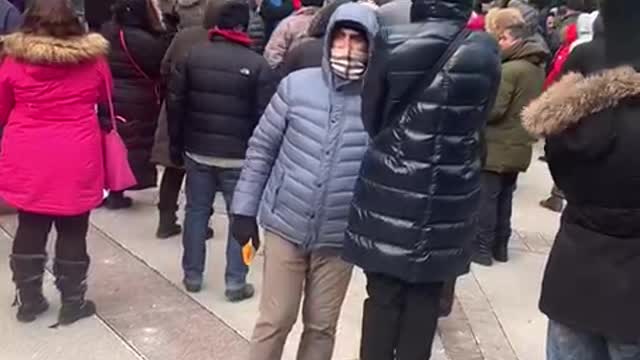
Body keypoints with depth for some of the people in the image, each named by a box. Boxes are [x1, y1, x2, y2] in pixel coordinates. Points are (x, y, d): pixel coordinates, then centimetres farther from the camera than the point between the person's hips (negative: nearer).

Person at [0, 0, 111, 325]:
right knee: (73, 232, 9)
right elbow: (107, 99, 15)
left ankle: (28, 301, 25)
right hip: (77, 160, -1)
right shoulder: (92, 58, -2)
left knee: (30, 230, 13)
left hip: (27, 159, 1)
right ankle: (73, 303, 19)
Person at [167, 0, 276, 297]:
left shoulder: (192, 55, 1)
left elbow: (175, 105, 3)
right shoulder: (258, 65, -10)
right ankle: (236, 283, 10)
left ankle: (192, 275, 23)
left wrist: (176, 146, 12)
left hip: (197, 151, 4)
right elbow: (265, 117, -10)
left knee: (196, 212, 15)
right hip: (239, 157, -3)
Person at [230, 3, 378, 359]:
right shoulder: (297, 84, -6)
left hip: (339, 237, 0)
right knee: (275, 320, 9)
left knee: (322, 326, 15)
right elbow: (262, 148, 2)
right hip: (285, 227, 0)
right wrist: (244, 208, 1)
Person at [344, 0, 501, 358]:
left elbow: (370, 117, 1)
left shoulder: (392, 45, -10)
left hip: (390, 190, -1)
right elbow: (478, 121, 6)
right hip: (449, 197, 1)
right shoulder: (486, 54, -5)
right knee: (425, 300, 14)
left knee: (383, 297, 10)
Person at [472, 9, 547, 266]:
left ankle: (482, 248, 7)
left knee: (485, 198, 1)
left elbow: (493, 110, -20)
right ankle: (500, 246, 23)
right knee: (504, 198, 16)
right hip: (518, 147, 9)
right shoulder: (537, 69, 9)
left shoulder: (509, 70, -20)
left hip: (496, 147, -8)